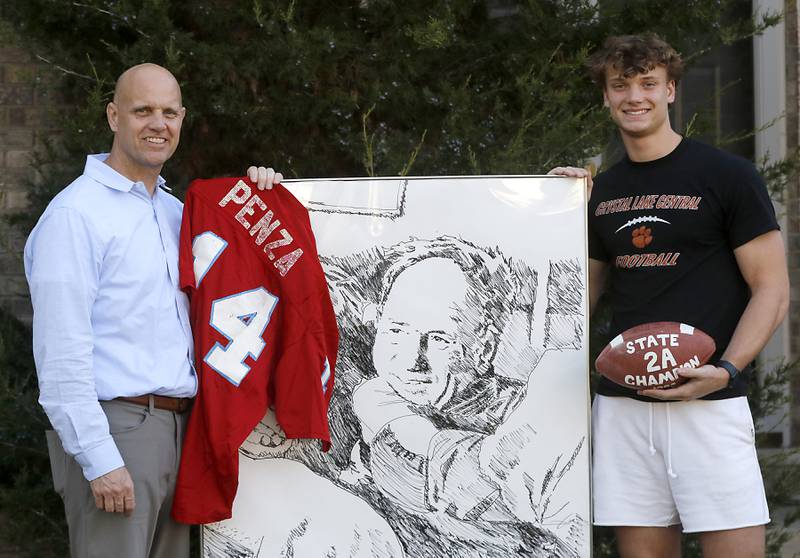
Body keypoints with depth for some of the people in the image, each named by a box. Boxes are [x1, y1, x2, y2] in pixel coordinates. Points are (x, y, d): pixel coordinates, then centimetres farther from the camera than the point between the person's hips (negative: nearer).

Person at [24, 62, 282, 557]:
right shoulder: (76, 214, -9)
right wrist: (99, 460, -19)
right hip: (114, 429, -8)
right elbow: (61, 354, -15)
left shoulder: (175, 212, 16)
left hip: (179, 425, 8)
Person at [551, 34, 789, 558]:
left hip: (708, 401, -4)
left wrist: (726, 371, -17)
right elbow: (583, 296, 21)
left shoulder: (727, 176, -1)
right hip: (622, 403, 5)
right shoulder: (602, 192, 14)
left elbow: (772, 290, -3)